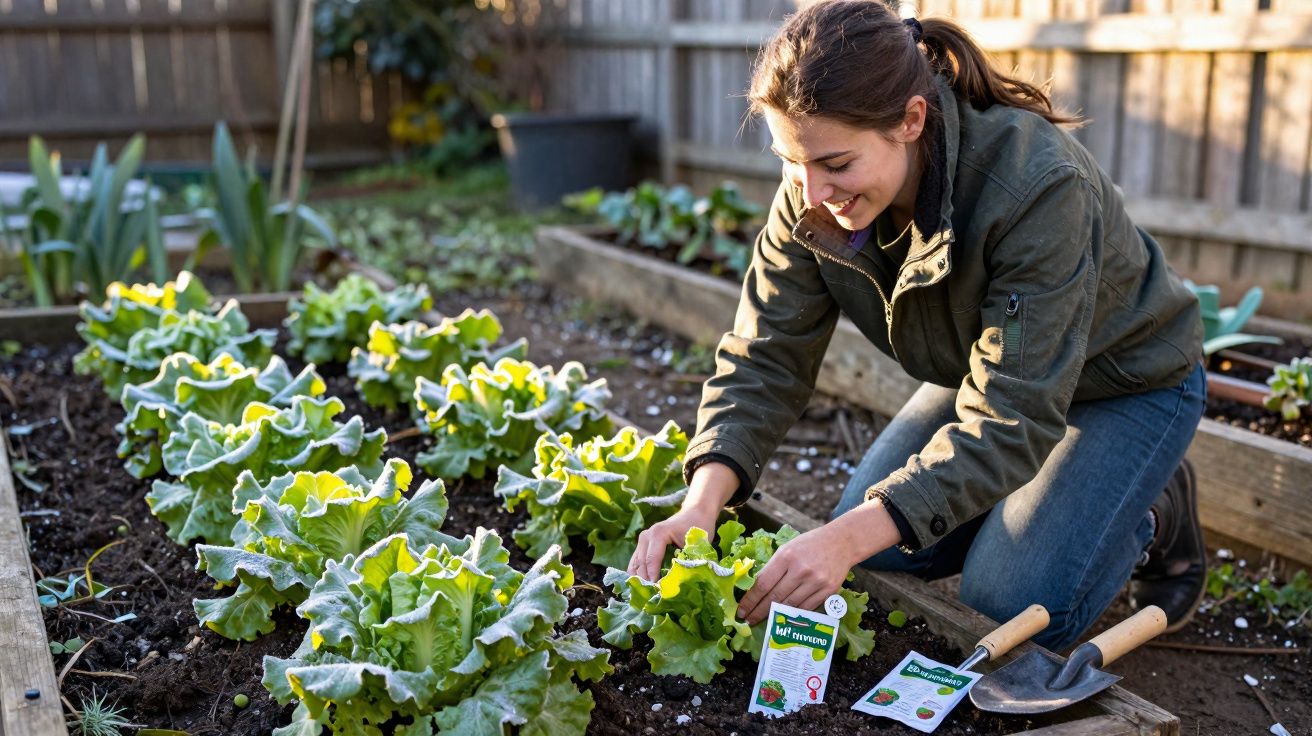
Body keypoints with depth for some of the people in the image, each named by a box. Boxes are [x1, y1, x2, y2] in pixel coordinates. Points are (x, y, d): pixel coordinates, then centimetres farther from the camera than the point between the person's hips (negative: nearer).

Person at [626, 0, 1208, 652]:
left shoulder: (1038, 187, -40)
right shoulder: (813, 195, -21)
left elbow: (1012, 418, -40)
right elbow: (764, 357, -18)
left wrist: (849, 538, -47)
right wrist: (702, 505, -34)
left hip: (1126, 382, -6)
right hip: (987, 371, 6)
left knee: (1012, 605, -18)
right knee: (876, 552, -1)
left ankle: (1157, 512, 10)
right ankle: (1023, 492, 20)